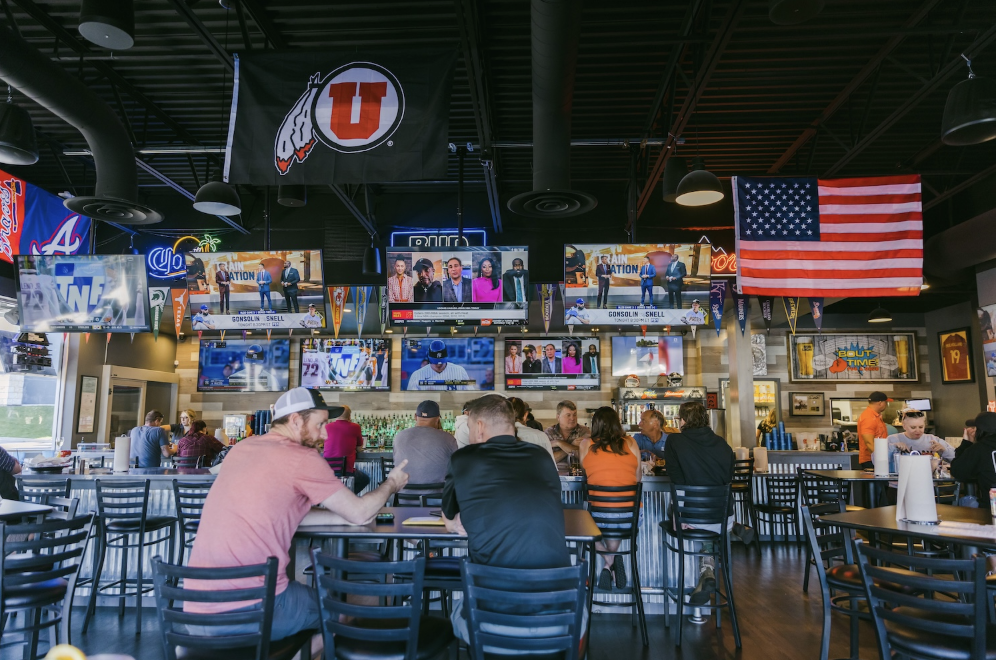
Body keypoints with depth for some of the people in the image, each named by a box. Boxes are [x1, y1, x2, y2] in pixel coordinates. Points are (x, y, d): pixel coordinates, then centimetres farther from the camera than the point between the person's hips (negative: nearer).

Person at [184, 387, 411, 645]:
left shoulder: (243, 448, 10)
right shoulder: (302, 458, -12)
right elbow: (360, 513, -3)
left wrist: (344, 518, 15)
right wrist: (391, 484, 15)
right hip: (250, 611, -7)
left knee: (306, 593, 32)